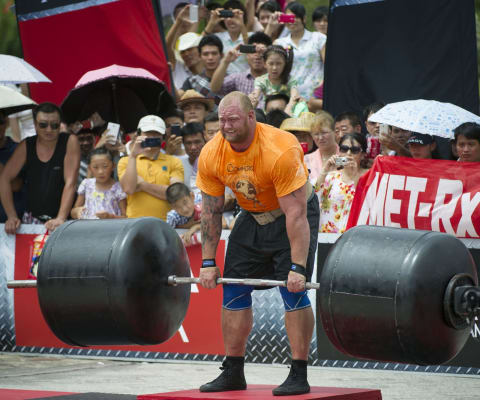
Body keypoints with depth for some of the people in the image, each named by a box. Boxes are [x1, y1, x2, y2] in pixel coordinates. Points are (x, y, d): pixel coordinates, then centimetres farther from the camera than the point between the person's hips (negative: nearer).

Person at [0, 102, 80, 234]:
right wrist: (12, 216, -8)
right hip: (32, 218, 2)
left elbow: (70, 183, -13)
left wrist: (60, 218, -23)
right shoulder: (26, 146, 3)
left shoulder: (70, 142, -6)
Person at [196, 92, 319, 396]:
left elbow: (295, 214, -32)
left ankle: (299, 376, -11)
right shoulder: (211, 156, -16)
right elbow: (211, 211, -6)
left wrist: (297, 267, -34)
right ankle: (233, 373, 10)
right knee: (234, 290, 1)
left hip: (295, 213, -6)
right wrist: (208, 263, -7)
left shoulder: (280, 151, -33)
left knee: (294, 291, -16)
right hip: (253, 216, 6)